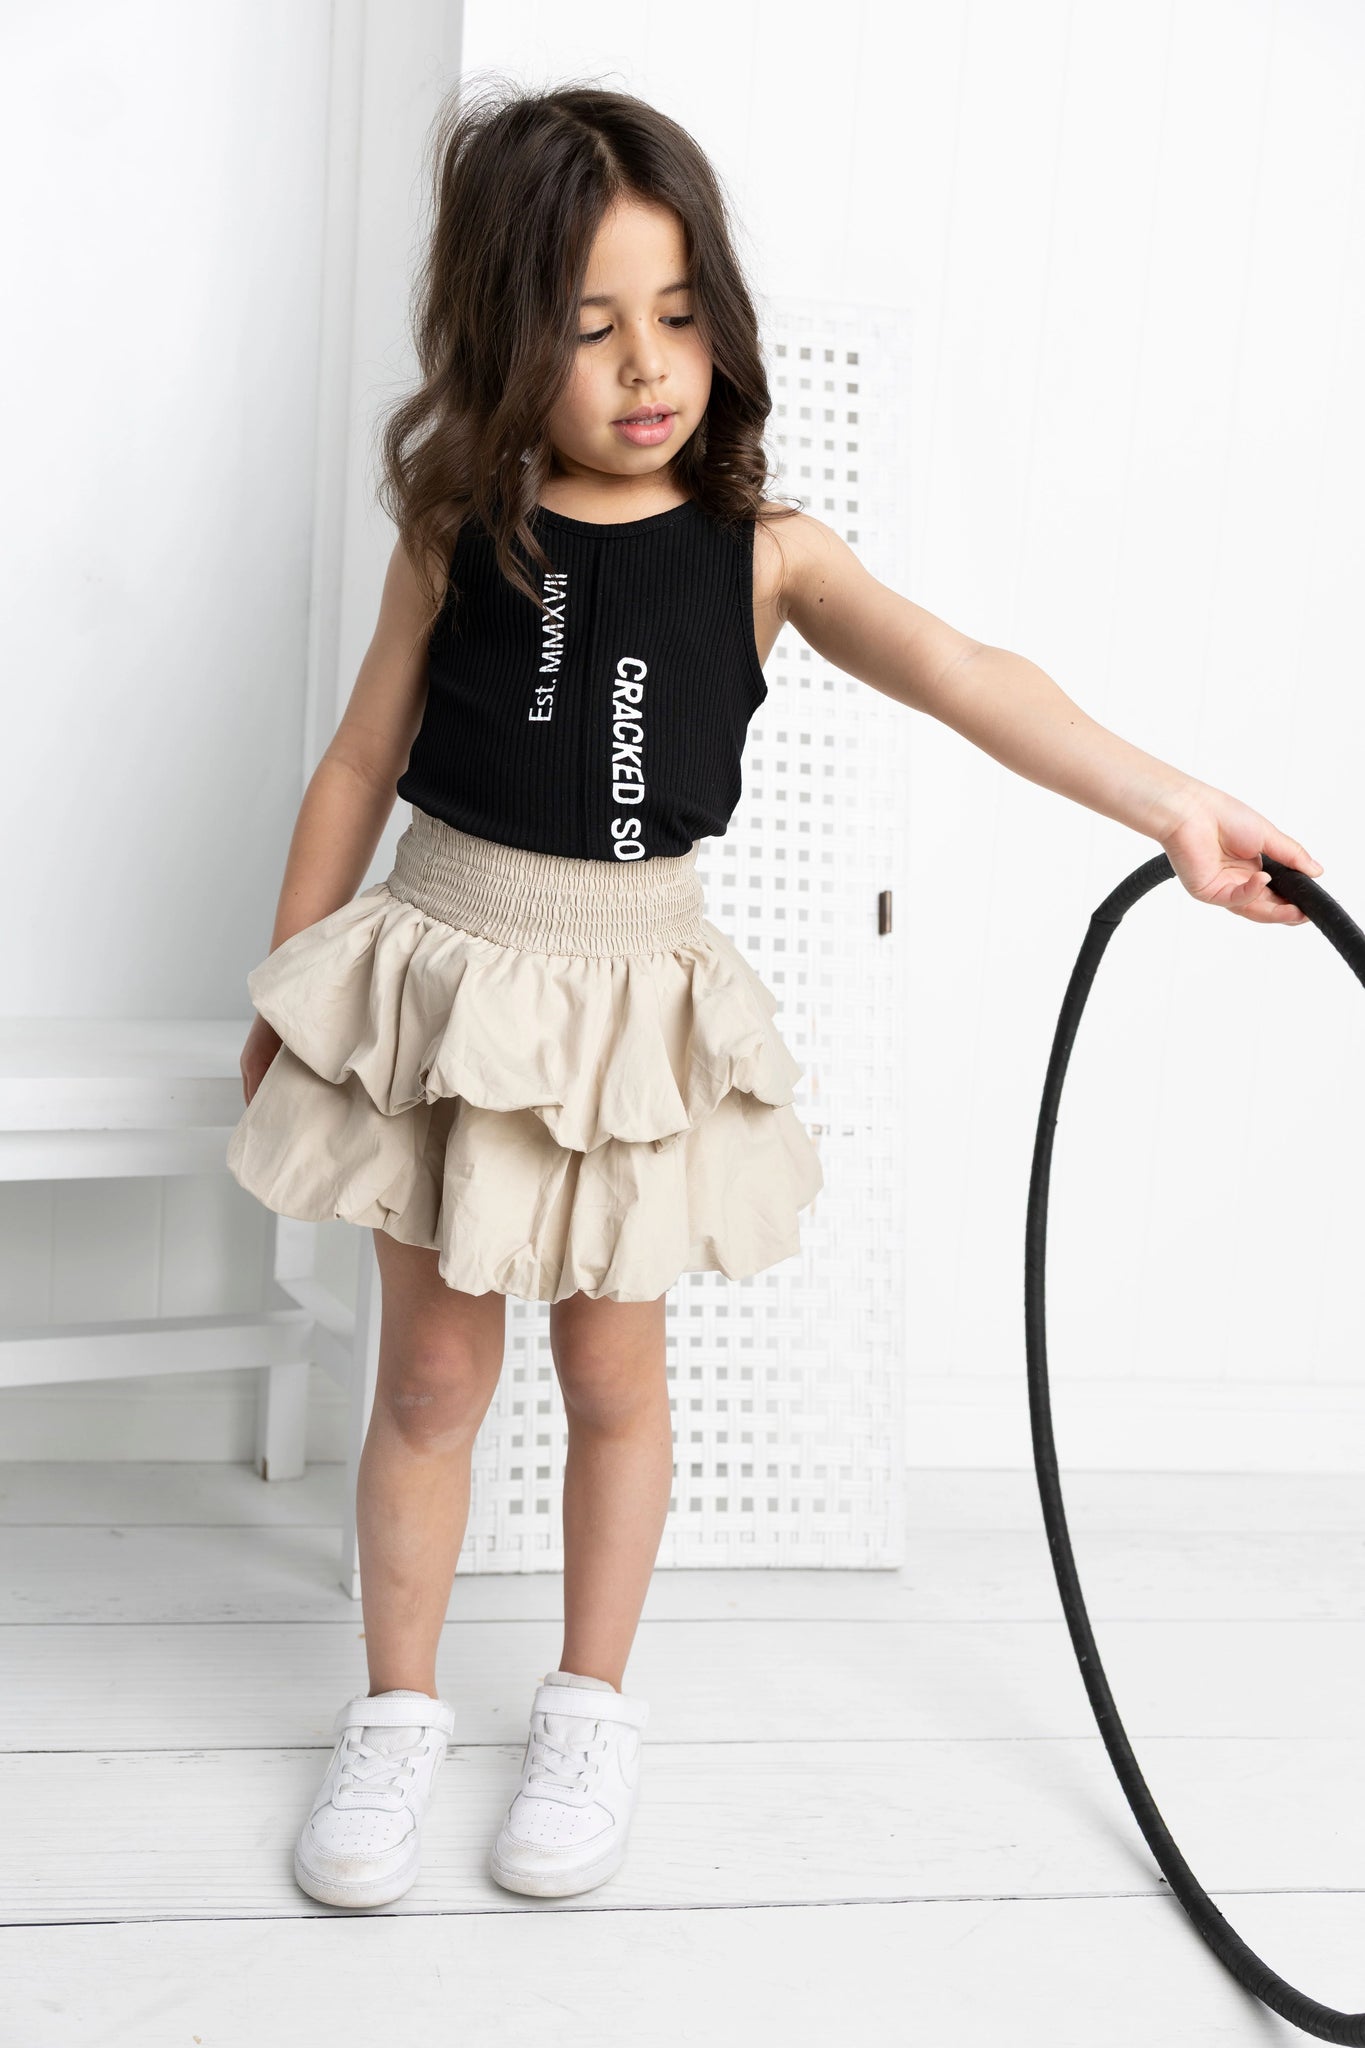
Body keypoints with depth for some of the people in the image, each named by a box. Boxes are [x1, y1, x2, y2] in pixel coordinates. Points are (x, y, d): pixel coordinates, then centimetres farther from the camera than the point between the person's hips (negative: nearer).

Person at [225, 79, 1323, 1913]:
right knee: (431, 1373, 9)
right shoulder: (456, 540, -4)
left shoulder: (760, 554, -6)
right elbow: (360, 764, 4)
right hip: (446, 983, 0)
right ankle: (398, 1716, 28)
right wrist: (288, 988, 7)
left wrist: (1176, 805, -29)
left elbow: (962, 677, -17)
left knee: (613, 1371, 12)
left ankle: (593, 1711, 31)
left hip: (633, 1005, 0)